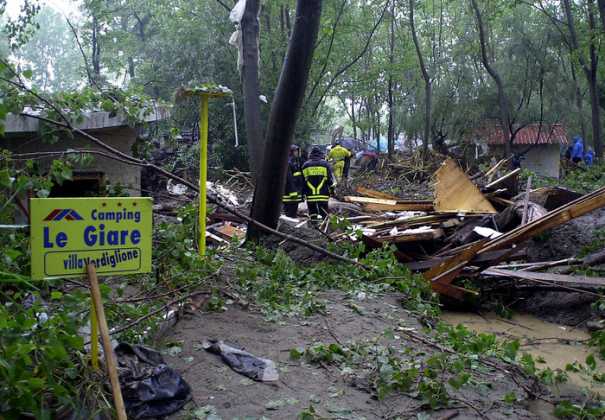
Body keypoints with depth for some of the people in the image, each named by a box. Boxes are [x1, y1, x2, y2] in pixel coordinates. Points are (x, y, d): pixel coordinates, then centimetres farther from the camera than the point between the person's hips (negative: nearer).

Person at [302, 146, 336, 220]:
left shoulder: (305, 165, 7)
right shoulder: (325, 164, 1)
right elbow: (330, 178, 2)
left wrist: (304, 193, 14)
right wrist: (332, 189, 12)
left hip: (310, 195, 2)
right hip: (323, 194, -2)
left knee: (312, 215, 6)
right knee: (324, 214, 1)